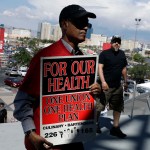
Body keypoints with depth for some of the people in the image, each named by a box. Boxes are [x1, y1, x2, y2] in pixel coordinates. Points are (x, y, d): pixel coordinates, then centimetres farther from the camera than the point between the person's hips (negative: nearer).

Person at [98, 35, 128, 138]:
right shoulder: (104, 53, -7)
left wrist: (125, 82, 18)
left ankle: (115, 128, 24)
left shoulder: (122, 54, 11)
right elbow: (100, 68, -15)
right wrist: (103, 82, -26)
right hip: (106, 85, -6)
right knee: (99, 106, 0)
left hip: (118, 86, 6)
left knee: (118, 107, 12)